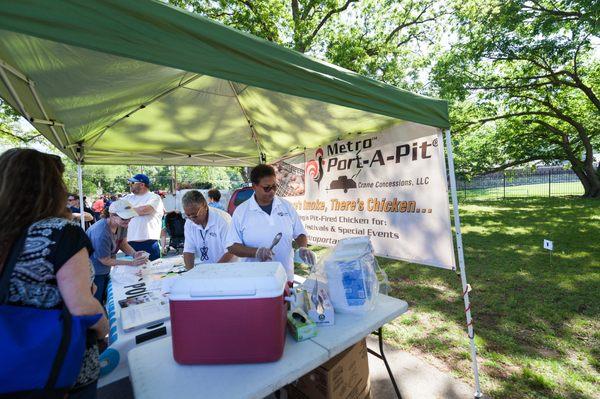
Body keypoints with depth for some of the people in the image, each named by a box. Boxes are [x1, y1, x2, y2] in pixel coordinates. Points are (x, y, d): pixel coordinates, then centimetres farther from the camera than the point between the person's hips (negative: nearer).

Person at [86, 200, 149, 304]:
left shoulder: (122, 224, -13)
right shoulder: (101, 234, -34)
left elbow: (123, 243, 0)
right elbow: (105, 260, -23)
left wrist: (134, 254, -18)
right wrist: (131, 263, -25)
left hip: (105, 270, 7)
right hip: (93, 273, -7)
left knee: (105, 299, 21)